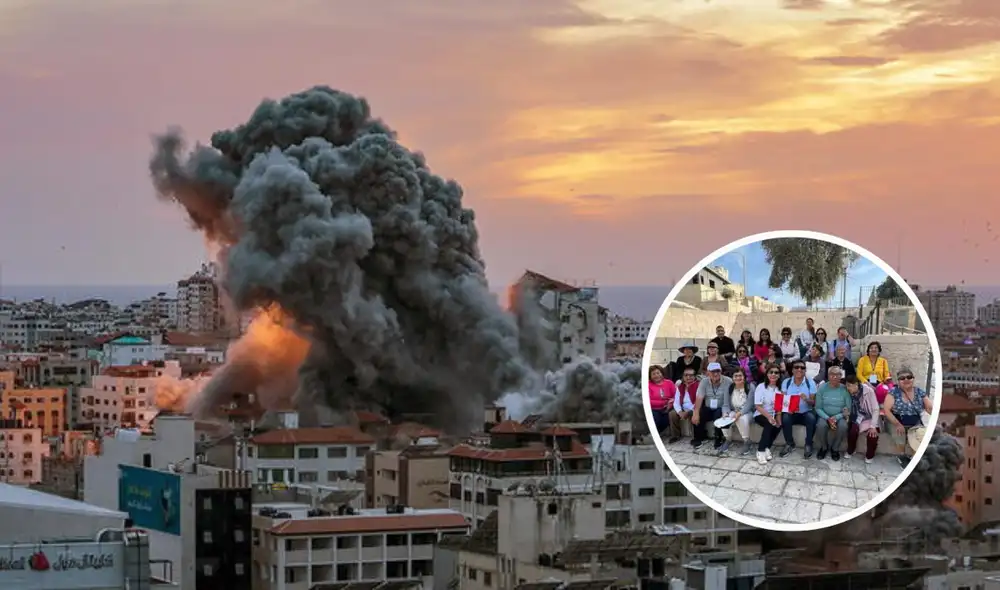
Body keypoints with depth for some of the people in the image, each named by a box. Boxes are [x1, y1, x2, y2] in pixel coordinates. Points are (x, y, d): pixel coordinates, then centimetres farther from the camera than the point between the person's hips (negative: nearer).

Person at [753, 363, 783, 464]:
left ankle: (766, 448, -13)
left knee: (779, 424, -28)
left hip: (774, 415, 4)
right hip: (761, 415, -4)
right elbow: (758, 406, -13)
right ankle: (761, 451, -27)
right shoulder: (761, 387, -7)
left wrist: (778, 418, -19)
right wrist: (769, 417, -25)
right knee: (770, 424, -33)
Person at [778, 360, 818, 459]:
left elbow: (813, 402, -5)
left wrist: (806, 399, -28)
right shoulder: (786, 382, 3)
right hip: (791, 413, 1)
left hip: (806, 412, -1)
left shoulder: (810, 383, -1)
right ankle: (790, 444, -7)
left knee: (811, 418, -34)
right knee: (784, 418, -32)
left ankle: (808, 445, -13)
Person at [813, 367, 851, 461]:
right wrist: (828, 419, -21)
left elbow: (848, 409, -6)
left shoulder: (845, 389, -7)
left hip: (839, 417, 0)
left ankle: (835, 449, -5)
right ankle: (824, 447, -3)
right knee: (821, 425, -32)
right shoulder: (822, 388, -5)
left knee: (843, 426, -32)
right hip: (825, 416, 0)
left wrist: (836, 418, -22)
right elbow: (818, 408, -5)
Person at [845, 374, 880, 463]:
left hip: (870, 418, -2)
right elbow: (850, 409, 2)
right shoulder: (849, 393, -6)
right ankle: (850, 451, 2)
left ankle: (870, 455, 2)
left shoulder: (868, 391, -17)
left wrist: (873, 426, -23)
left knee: (872, 434, -27)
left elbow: (875, 409, -16)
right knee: (852, 431, -27)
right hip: (857, 418, 2)